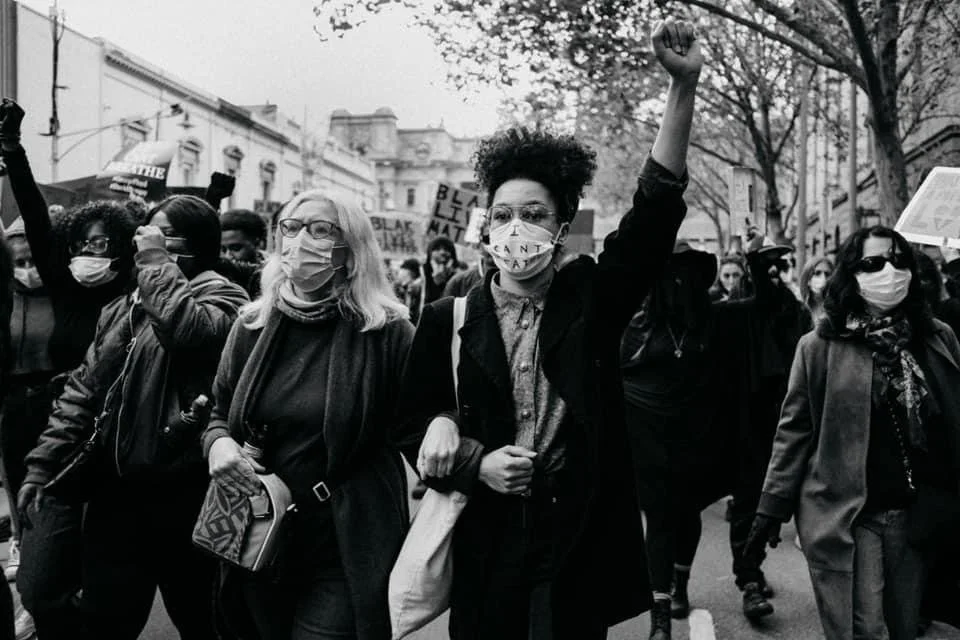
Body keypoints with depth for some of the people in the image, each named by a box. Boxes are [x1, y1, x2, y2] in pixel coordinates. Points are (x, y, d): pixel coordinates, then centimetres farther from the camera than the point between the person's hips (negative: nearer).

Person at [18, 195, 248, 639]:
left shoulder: (218, 294, -5)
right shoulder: (123, 307, 15)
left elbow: (189, 332, -29)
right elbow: (83, 389, 13)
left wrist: (156, 264, -17)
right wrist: (43, 463, 5)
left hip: (181, 491, -6)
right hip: (115, 487, 6)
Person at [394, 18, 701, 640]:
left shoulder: (590, 298, -1)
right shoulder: (449, 319, -1)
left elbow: (658, 206, -10)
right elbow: (414, 426, 5)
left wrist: (685, 85, -18)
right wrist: (477, 464, -13)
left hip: (582, 537, 0)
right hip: (485, 542, 0)